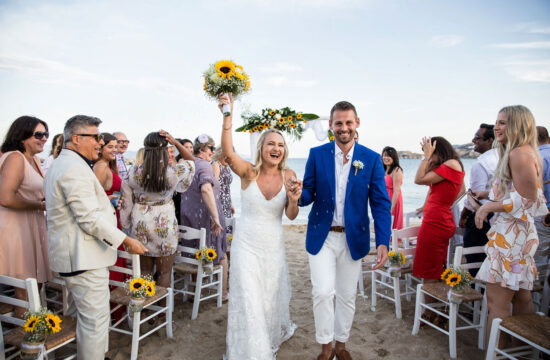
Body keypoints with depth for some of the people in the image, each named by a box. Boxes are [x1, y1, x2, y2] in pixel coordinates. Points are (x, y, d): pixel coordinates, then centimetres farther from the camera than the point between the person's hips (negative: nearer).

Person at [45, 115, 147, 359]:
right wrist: (127, 241, -19)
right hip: (83, 257, -12)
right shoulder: (75, 168, -19)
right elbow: (89, 218, -24)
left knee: (78, 312, 23)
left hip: (70, 255, 12)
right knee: (95, 319, -3)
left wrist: (104, 201, 23)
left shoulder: (59, 165, 17)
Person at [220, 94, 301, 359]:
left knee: (272, 296, 19)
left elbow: (291, 216, -5)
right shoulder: (249, 172, -13)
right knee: (248, 300, 0)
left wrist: (294, 200, -26)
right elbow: (227, 153, -33)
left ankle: (274, 336, 51)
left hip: (273, 245, 3)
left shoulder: (289, 176, -6)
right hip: (246, 245, -2)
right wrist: (228, 118, -46)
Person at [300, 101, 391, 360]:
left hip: (352, 238, 1)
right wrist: (298, 195, -26)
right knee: (323, 292, -7)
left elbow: (380, 203, -5)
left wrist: (383, 242, -15)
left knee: (347, 296, 13)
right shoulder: (317, 154, -2)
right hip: (322, 236, -1)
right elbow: (309, 194, -1)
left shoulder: (372, 159, -3)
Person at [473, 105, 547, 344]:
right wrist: (488, 194, 15)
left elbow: (527, 200, -18)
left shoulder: (520, 154, -14)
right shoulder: (523, 153, 18)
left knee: (497, 303, -7)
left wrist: (488, 206, -15)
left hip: (511, 235, -11)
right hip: (518, 233, 11)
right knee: (522, 299, 17)